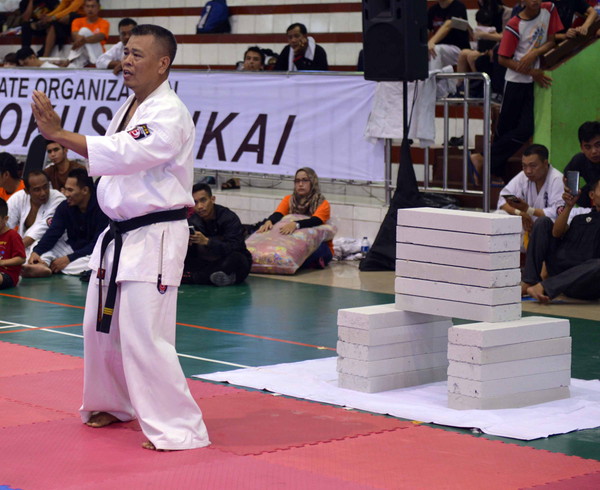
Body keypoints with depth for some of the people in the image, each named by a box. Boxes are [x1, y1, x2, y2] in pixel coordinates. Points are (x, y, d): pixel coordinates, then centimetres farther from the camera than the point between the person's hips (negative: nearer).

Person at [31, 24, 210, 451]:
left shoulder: (169, 115, -17)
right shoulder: (129, 108, 13)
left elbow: (125, 154, -30)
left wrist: (58, 133, -32)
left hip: (155, 238, -10)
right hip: (118, 234, 10)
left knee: (143, 335, -14)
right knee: (101, 325, 18)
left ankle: (178, 429, -8)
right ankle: (114, 404, 38)